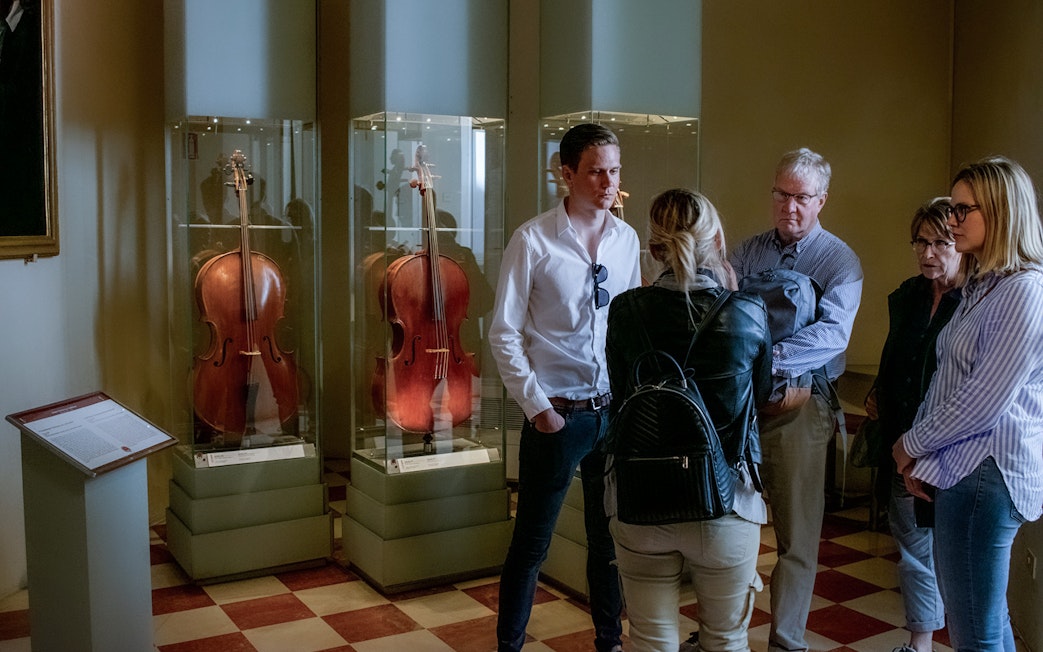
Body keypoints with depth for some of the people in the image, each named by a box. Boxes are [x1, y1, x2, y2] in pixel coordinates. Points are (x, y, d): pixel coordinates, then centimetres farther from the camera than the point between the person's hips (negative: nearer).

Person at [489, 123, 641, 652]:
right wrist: (536, 405, -11)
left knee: (609, 536, 18)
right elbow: (503, 334, -8)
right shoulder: (533, 240, -9)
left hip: (616, 410, 4)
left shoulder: (626, 239, 4)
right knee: (531, 542, 7)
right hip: (556, 413, -4)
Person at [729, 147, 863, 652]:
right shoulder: (748, 251, 10)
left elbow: (833, 333, -18)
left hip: (798, 405, -3)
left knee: (796, 534, 5)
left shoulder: (840, 260, -2)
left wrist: (770, 357, -32)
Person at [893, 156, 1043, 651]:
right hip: (961, 468, 9)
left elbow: (983, 401, -18)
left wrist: (912, 445, -5)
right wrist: (921, 458, 7)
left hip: (986, 472, -9)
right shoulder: (981, 286, 17)